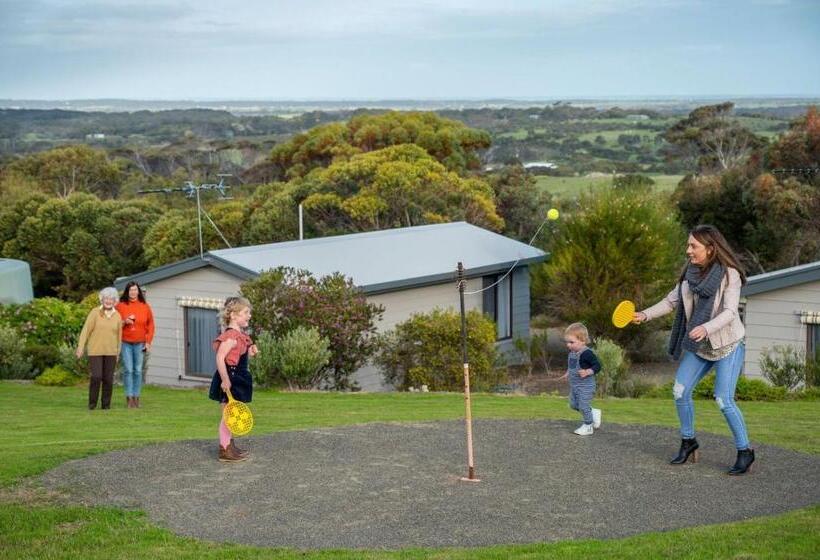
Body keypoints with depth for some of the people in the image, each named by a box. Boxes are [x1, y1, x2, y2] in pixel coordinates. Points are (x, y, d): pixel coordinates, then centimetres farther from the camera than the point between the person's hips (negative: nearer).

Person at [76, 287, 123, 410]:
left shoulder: (117, 316, 3)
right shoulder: (95, 312, -6)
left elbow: (119, 335, 9)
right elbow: (86, 330, -7)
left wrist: (117, 353, 10)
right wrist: (80, 347, -12)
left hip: (110, 351, 3)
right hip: (95, 350, -3)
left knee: (108, 378, 1)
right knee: (96, 377, -10)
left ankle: (106, 404, 13)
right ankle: (92, 402, 8)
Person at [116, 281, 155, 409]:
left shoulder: (145, 306, 6)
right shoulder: (121, 306, 4)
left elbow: (150, 325, 9)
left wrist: (148, 342, 3)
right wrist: (124, 322, -12)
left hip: (140, 343, 1)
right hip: (125, 343, -1)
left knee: (138, 371, 1)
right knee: (128, 370, -4)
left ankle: (136, 397, 7)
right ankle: (129, 398, -1)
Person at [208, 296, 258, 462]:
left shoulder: (240, 335, 12)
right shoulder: (231, 335, -19)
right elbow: (220, 358, -25)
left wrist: (250, 352, 6)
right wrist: (225, 380, -26)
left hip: (237, 378, 10)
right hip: (229, 378, -10)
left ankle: (229, 444, 26)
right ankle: (224, 449, 0)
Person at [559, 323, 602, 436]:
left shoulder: (587, 354, -23)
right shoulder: (572, 353, 3)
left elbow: (597, 366, -23)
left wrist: (587, 372, -34)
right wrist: (568, 373, 13)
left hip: (586, 386, -9)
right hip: (574, 385, 9)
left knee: (583, 406, -3)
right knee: (573, 405, 16)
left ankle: (588, 426, 16)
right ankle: (594, 413, 33)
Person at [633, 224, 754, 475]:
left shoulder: (729, 274, -18)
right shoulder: (690, 272, -1)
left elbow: (729, 312, -26)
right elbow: (672, 300, 7)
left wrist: (706, 328, -42)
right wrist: (645, 315, -6)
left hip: (727, 346, -6)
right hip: (698, 346, 6)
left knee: (724, 400, -13)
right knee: (680, 391, 0)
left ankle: (745, 452, 2)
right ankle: (688, 442, 19)